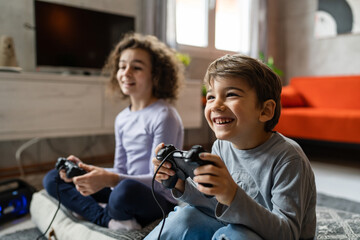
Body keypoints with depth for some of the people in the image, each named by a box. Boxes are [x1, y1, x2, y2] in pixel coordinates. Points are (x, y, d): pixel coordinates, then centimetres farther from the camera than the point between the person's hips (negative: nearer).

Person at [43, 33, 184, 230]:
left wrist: (111, 180, -32)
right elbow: (121, 171, 10)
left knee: (126, 190, -42)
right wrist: (83, 169, -7)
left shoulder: (164, 116, -15)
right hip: (128, 187, 8)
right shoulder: (122, 119, 9)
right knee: (52, 179, 5)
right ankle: (108, 219, -14)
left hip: (160, 199, -7)